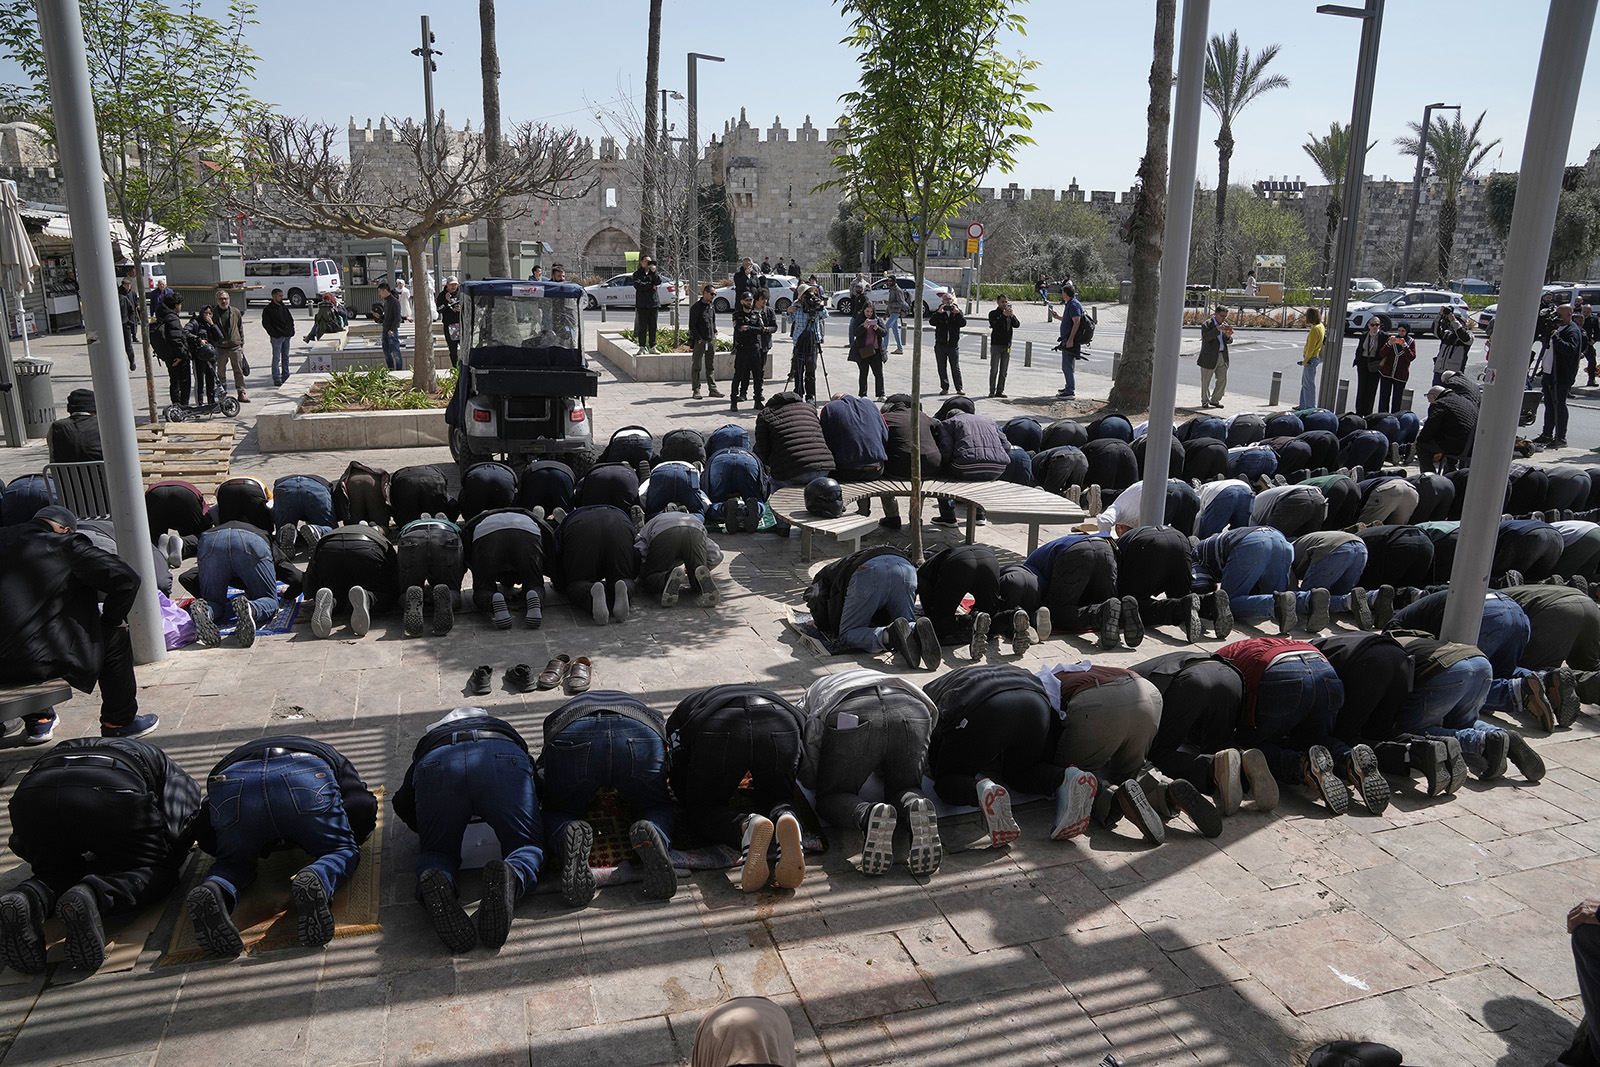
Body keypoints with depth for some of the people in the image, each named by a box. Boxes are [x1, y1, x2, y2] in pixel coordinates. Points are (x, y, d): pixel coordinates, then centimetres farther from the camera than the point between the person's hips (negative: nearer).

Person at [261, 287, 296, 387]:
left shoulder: (284, 307, 14)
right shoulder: (268, 309, -5)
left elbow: (290, 319, 21)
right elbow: (265, 323, -9)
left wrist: (291, 331, 9)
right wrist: (273, 334, -16)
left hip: (287, 336, 6)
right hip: (277, 337, -6)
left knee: (286, 356, 14)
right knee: (276, 358, -4)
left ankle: (285, 376, 25)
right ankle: (276, 379, -3)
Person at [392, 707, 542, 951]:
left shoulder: (428, 739, 45)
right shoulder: (504, 728, 47)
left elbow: (402, 804, 32)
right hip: (502, 757, 0)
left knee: (436, 851, 19)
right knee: (529, 846, 12)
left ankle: (435, 881, -18)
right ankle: (514, 875, -24)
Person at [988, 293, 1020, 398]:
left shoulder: (1009, 313, 12)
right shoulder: (993, 314, 1)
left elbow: (1017, 325, -1)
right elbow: (993, 325, -16)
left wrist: (1012, 316, -18)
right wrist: (1003, 315, -23)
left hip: (1007, 345, 4)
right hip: (996, 344, -4)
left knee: (1004, 371, 4)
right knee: (994, 369, -4)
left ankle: (1000, 391, 8)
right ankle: (992, 391, -1)